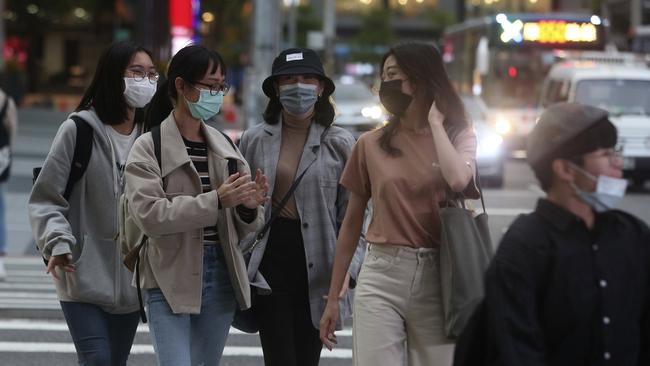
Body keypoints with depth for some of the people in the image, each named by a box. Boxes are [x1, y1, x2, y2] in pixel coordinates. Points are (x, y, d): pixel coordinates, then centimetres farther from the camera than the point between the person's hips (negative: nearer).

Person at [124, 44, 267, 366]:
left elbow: (242, 228, 14)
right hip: (172, 282, -6)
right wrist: (216, 201, -25)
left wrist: (249, 207, -10)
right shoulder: (148, 148, -5)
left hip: (220, 278, 6)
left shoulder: (224, 146, 11)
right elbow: (149, 214, -19)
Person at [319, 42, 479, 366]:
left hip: (437, 278, -1)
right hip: (381, 277, 1)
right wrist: (333, 297, 11)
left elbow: (458, 180, -19)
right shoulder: (371, 144, 7)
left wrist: (435, 122, -5)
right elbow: (352, 223, 12)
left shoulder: (458, 136, 5)